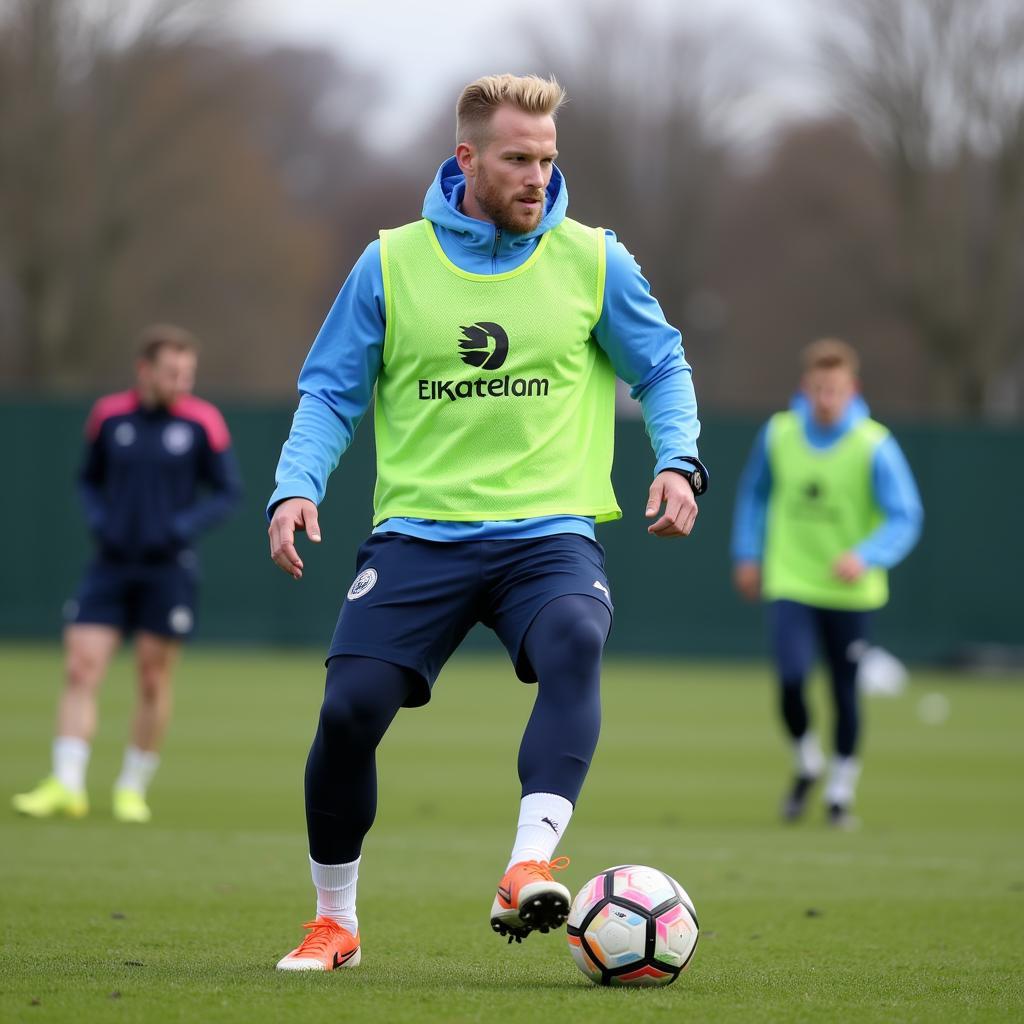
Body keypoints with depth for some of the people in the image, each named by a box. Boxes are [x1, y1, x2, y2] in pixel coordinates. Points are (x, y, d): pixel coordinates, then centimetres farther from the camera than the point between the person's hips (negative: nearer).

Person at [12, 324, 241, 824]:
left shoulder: (202, 423, -5)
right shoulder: (109, 416, 2)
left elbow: (227, 492, 1)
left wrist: (183, 527, -14)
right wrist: (98, 519, -3)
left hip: (168, 569, -2)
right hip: (111, 565, 2)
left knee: (153, 683, 3)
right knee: (80, 671, -9)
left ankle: (133, 787, 17)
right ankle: (66, 786, -11)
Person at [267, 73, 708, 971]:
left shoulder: (592, 260, 6)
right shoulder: (391, 264, 5)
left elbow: (662, 369, 15)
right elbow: (330, 393, 9)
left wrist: (677, 462, -3)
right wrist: (296, 488, -7)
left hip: (549, 533, -1)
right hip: (420, 533, 1)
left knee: (575, 643, -34)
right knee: (350, 708, -14)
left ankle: (528, 870, -43)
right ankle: (334, 921, 9)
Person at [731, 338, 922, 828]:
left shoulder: (875, 447, -11)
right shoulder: (778, 434, -2)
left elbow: (905, 518, -12)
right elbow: (754, 494, 16)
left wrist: (866, 557, -28)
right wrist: (747, 553, 12)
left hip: (851, 591, -1)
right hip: (790, 583, 1)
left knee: (845, 691, 6)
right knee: (791, 679, -15)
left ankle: (842, 788, 26)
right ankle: (806, 764, 14)